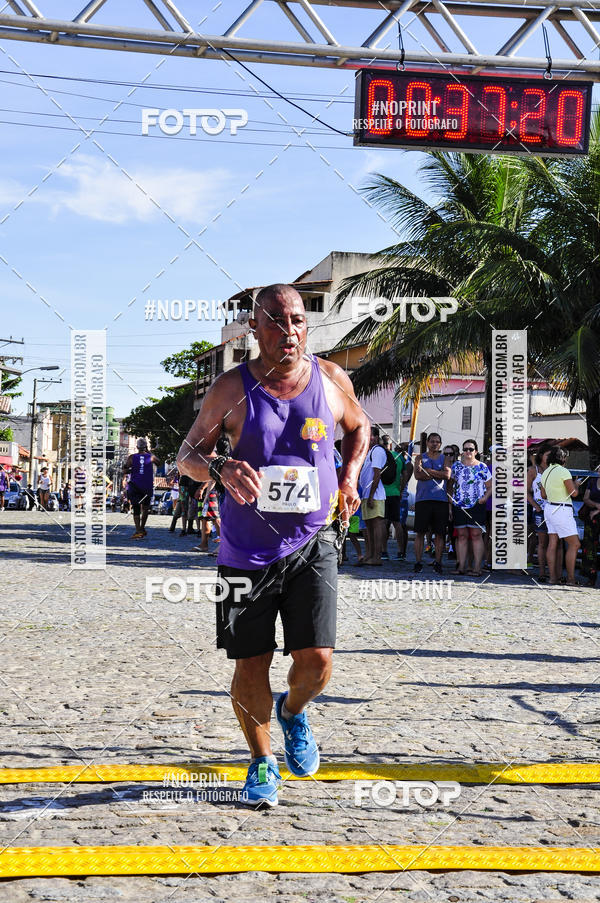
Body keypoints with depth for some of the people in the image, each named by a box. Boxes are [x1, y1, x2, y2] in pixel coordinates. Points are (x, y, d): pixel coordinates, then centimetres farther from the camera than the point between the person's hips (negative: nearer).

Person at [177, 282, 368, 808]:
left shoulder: (331, 380, 2)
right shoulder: (232, 389, -5)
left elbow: (358, 427, 22)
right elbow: (188, 455, 1)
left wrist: (349, 478, 6)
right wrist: (221, 467, -21)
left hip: (313, 543, 1)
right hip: (247, 550, -1)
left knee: (316, 659, -8)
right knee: (251, 667, 2)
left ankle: (294, 713, 27)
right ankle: (263, 764, 25)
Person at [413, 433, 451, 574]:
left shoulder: (445, 459, 14)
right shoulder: (420, 458, 12)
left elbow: (447, 475, -4)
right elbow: (418, 475, -4)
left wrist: (428, 471, -5)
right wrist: (438, 474, -6)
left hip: (441, 499, 1)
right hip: (423, 498, -1)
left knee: (440, 533, -1)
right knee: (420, 532, -2)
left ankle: (438, 563, 4)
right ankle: (418, 562, 1)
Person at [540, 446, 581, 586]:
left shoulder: (545, 473, 9)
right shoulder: (564, 471, -15)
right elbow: (574, 493, -14)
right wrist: (576, 484, 6)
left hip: (549, 508, 8)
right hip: (562, 511, -8)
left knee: (552, 543, 8)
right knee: (574, 544, -3)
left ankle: (553, 576, 8)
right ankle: (571, 578, -5)